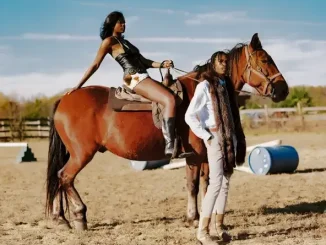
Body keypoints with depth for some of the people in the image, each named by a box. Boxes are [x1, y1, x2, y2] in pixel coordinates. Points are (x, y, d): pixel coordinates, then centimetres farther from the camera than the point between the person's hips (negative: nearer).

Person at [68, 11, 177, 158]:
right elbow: (95, 65, -1)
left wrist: (163, 64, 5)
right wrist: (78, 86, -5)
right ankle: (170, 146, -38)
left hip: (143, 78, 10)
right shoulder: (109, 41, 1)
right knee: (169, 100, -28)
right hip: (135, 79, -10)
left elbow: (144, 62, 21)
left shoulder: (125, 42, 25)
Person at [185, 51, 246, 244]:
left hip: (230, 138, 7)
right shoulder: (204, 86, -8)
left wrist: (238, 138, 7)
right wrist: (206, 136, -14)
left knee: (225, 182, 10)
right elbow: (190, 116, -14)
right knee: (216, 182, -12)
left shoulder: (227, 85, 12)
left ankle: (217, 225, 19)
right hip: (215, 138, -7)